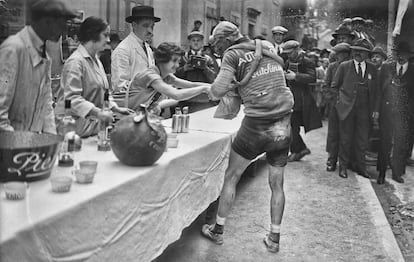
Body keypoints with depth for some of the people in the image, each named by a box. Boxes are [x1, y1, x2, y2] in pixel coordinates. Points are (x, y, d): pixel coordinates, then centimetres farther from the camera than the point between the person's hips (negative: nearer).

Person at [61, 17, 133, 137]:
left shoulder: (96, 60, 17)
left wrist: (116, 108, 15)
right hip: (82, 127, -8)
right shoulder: (75, 62, -13)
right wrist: (98, 112, -30)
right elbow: (72, 98, -21)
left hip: (96, 125, 8)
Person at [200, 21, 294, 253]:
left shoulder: (233, 55, -4)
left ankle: (218, 230, 25)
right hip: (284, 125, 5)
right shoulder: (269, 51, 14)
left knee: (231, 177, 14)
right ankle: (275, 238, 23)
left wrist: (232, 84, 6)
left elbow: (218, 90, -16)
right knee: (277, 184, 15)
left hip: (257, 127, -5)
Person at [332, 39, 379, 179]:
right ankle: (343, 166, 15)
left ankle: (360, 167, 19)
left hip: (364, 109, 2)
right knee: (345, 139, 3)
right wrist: (336, 100, 2)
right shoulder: (344, 66, 3)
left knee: (362, 140, 6)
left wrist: (375, 109, 5)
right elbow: (334, 86, 7)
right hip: (346, 108, -2)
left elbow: (375, 91, 10)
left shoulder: (372, 69, 9)